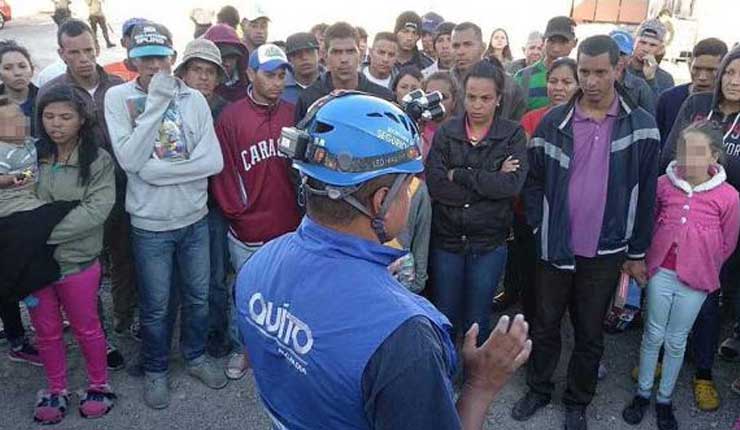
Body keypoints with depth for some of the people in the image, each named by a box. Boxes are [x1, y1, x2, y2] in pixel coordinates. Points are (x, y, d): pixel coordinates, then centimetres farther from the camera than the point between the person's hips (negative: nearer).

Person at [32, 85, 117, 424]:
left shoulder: (98, 160, -9)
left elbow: (96, 210, -19)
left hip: (76, 262, -3)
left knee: (86, 329, 13)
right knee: (46, 332, 18)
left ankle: (99, 385, 34)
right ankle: (56, 390, 37)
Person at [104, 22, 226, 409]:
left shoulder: (193, 98, -3)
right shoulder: (118, 97, -8)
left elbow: (214, 161, -10)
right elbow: (130, 160, -19)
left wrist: (158, 170, -18)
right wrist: (156, 103, -21)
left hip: (195, 218, 2)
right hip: (149, 224, -2)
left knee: (198, 296, 17)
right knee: (155, 305, 12)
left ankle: (195, 357, 40)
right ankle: (155, 370, 35)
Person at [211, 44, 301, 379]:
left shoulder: (293, 115, 2)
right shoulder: (231, 117, -6)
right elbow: (223, 170, -5)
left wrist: (301, 207, -1)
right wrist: (235, 210, -7)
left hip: (289, 227, 2)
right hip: (248, 231, -2)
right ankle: (242, 349, 36)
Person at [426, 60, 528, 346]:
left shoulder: (513, 135, -4)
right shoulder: (446, 132, -2)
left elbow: (512, 185, -19)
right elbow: (435, 185, -14)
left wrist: (458, 175, -15)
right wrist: (491, 182, -17)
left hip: (489, 242, -1)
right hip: (446, 239, 1)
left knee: (476, 321, 12)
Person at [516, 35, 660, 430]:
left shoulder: (641, 125, -4)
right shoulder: (553, 122, -3)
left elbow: (646, 193, 0)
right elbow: (534, 180, 4)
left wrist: (638, 252, 2)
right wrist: (539, 228, -3)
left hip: (606, 253, 0)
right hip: (555, 247, 1)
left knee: (590, 332, 14)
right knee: (544, 324, 14)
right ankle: (539, 389, 36)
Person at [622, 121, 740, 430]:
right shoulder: (664, 184, -7)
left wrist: (703, 268, 9)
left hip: (694, 281, -1)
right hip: (661, 272, 1)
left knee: (676, 341, 12)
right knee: (653, 336, 12)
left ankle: (664, 400, 29)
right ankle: (643, 393, 27)